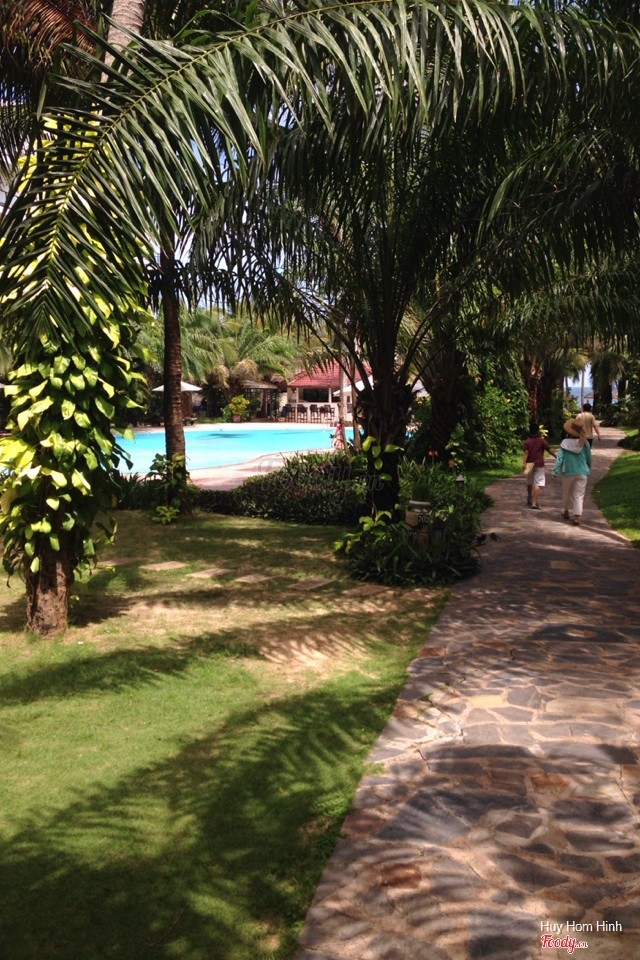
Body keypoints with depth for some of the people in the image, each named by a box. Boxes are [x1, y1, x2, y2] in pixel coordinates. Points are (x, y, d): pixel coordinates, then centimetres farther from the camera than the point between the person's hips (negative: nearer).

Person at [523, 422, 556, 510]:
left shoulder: (527, 442, 0)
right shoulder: (542, 440, -4)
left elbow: (526, 453, -10)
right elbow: (549, 450, 0)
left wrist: (524, 463, -17)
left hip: (529, 464, 4)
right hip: (539, 464, -4)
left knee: (529, 483, 20)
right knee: (538, 484, -7)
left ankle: (529, 499, 39)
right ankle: (534, 502, -18)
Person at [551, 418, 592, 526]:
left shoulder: (565, 443, -9)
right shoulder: (585, 443, -5)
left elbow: (559, 458, -10)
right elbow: (589, 458, 5)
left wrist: (554, 472, -7)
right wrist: (588, 469, 22)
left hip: (568, 472, 0)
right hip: (582, 473, 0)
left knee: (567, 493, 20)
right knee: (579, 496, 2)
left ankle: (566, 511, 37)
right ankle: (577, 517, -7)